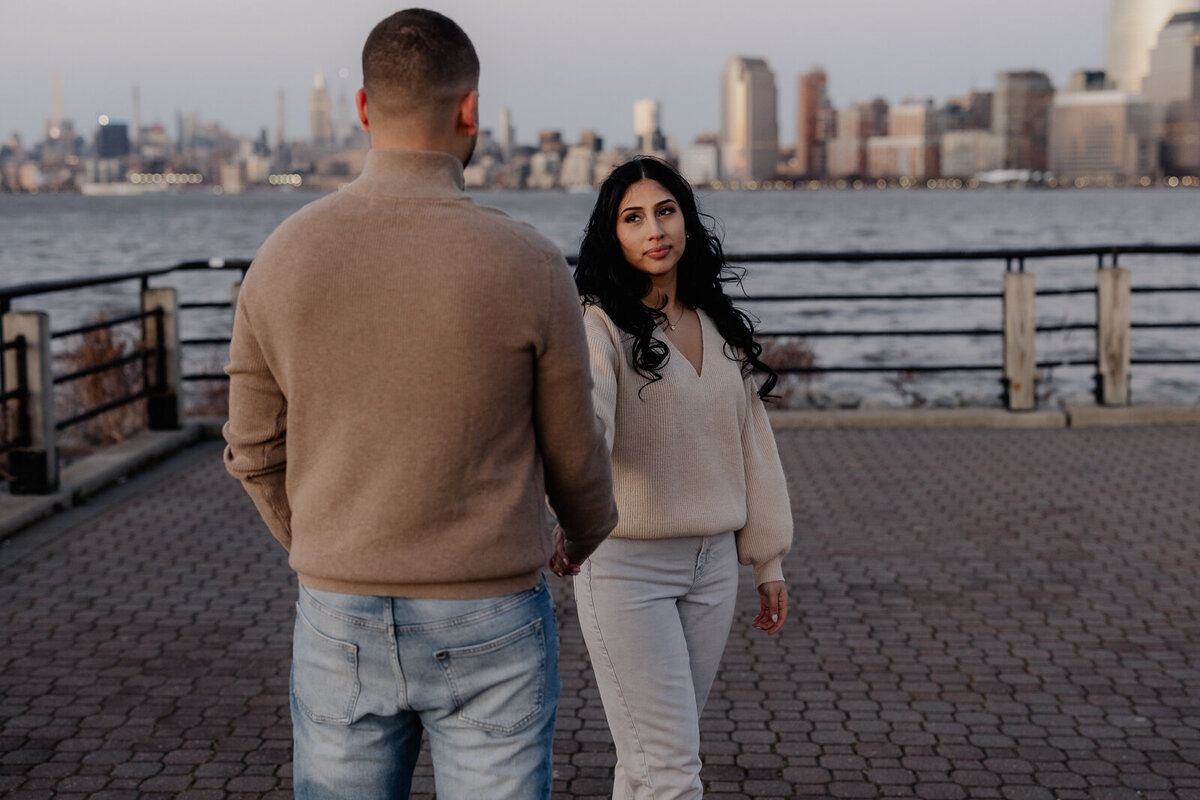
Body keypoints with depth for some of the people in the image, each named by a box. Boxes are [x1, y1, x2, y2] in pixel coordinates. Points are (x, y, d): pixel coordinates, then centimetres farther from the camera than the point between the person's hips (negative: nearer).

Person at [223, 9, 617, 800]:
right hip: (485, 630, -2)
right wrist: (590, 535, 22)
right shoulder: (530, 266, -15)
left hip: (343, 627, 3)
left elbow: (260, 452, 4)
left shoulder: (284, 256, -5)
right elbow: (573, 456, -3)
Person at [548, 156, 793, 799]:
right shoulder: (602, 326, -11)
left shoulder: (720, 326, 10)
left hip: (712, 565, 6)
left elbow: (750, 441, 14)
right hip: (625, 564, -6)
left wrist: (768, 558, 14)